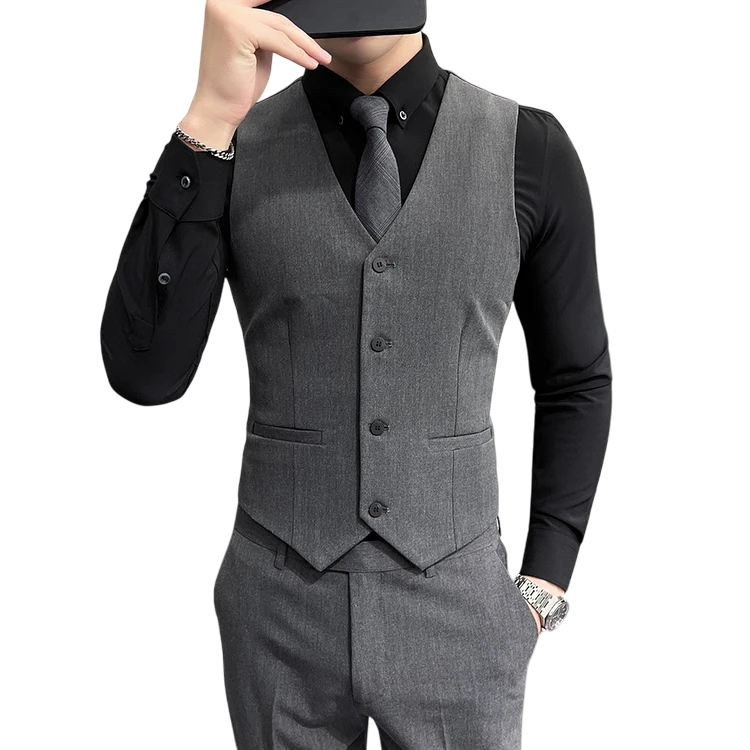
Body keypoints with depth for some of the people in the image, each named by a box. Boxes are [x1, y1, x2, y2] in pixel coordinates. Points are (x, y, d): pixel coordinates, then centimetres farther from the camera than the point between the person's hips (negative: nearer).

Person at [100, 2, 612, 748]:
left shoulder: (530, 149, -5)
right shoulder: (229, 151, -5)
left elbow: (575, 379, 4)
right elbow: (145, 372, -18)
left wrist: (543, 589, -1)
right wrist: (210, 115, -26)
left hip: (454, 611, 0)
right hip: (281, 611, 1)